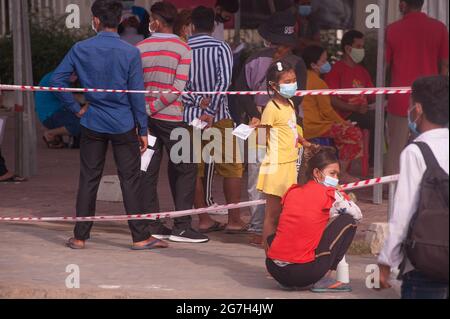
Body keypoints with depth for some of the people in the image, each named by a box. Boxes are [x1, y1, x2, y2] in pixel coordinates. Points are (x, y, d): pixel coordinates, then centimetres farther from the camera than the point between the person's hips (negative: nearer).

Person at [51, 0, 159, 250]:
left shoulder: (81, 50, -4)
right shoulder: (130, 52, -9)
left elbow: (57, 80, -4)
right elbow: (137, 94, -7)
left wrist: (76, 108, 5)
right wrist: (143, 130, 0)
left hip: (92, 124, 2)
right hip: (123, 125, -2)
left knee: (88, 180, 9)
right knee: (130, 180, 3)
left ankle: (80, 237, 12)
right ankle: (140, 237, 5)